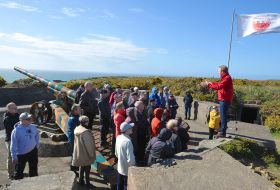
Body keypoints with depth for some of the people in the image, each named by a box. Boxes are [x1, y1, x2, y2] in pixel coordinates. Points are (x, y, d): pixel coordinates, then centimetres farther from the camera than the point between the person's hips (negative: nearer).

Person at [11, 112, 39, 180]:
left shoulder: (33, 127, -5)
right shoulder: (16, 130, -21)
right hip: (21, 154, -5)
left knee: (34, 169, 20)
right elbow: (13, 145, -18)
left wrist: (37, 146, 12)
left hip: (33, 152, 5)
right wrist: (14, 157, -17)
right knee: (19, 172, 8)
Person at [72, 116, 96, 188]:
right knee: (87, 168, 10)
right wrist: (91, 154, -12)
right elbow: (88, 144, -24)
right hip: (85, 154, -8)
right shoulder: (85, 132, -30)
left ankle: (80, 180, 38)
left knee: (82, 167, 24)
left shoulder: (77, 129, -2)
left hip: (79, 152, 8)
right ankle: (87, 183, 25)